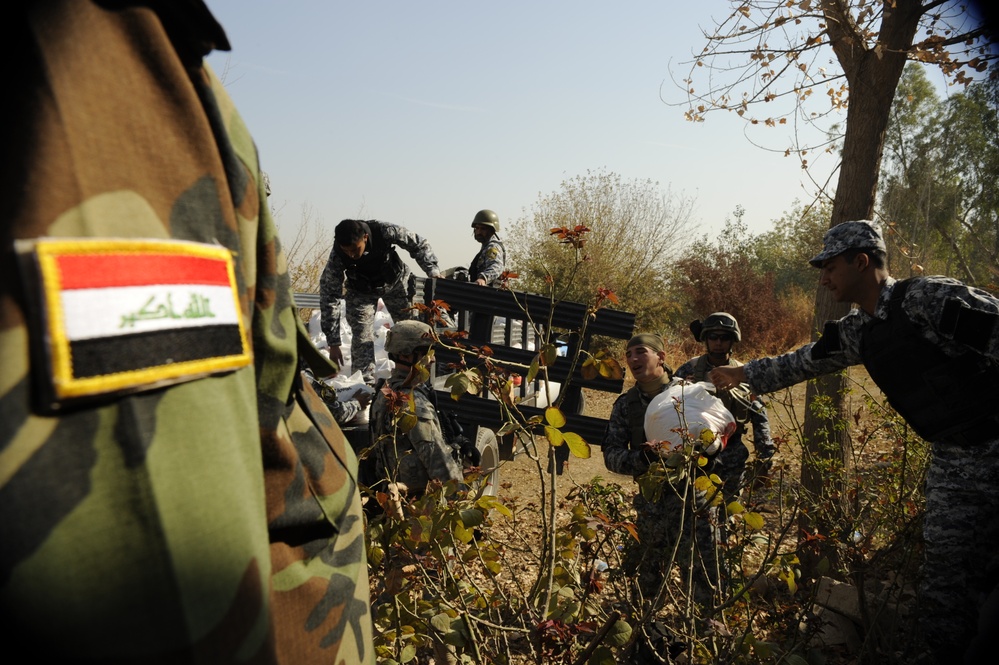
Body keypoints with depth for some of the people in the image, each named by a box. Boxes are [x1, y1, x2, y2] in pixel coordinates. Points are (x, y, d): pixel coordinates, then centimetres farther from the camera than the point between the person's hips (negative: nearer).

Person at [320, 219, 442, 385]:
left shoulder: (385, 232, -38)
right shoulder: (337, 258, -34)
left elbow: (418, 244, -19)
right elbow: (329, 298, -29)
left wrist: (433, 272, -30)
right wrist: (333, 344, -29)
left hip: (394, 282, 1)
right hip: (361, 291, -1)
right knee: (361, 335, -16)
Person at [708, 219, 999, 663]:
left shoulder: (927, 298, -16)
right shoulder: (856, 332, 9)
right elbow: (801, 362, 22)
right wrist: (742, 375, 27)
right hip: (950, 460, 7)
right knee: (943, 593, 9)